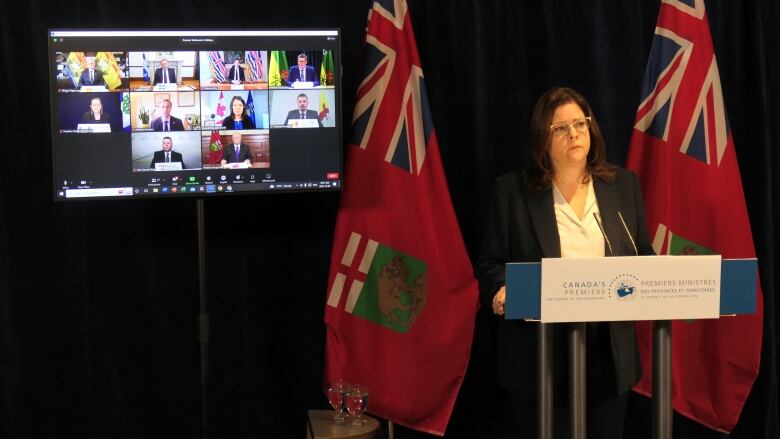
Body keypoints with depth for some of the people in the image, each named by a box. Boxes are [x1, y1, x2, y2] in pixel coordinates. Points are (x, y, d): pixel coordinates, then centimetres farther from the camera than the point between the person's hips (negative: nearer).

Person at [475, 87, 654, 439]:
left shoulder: (623, 184, 9)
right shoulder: (511, 190, 0)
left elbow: (643, 257, 13)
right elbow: (490, 263, 1)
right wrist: (502, 291, -20)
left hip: (610, 350, 3)